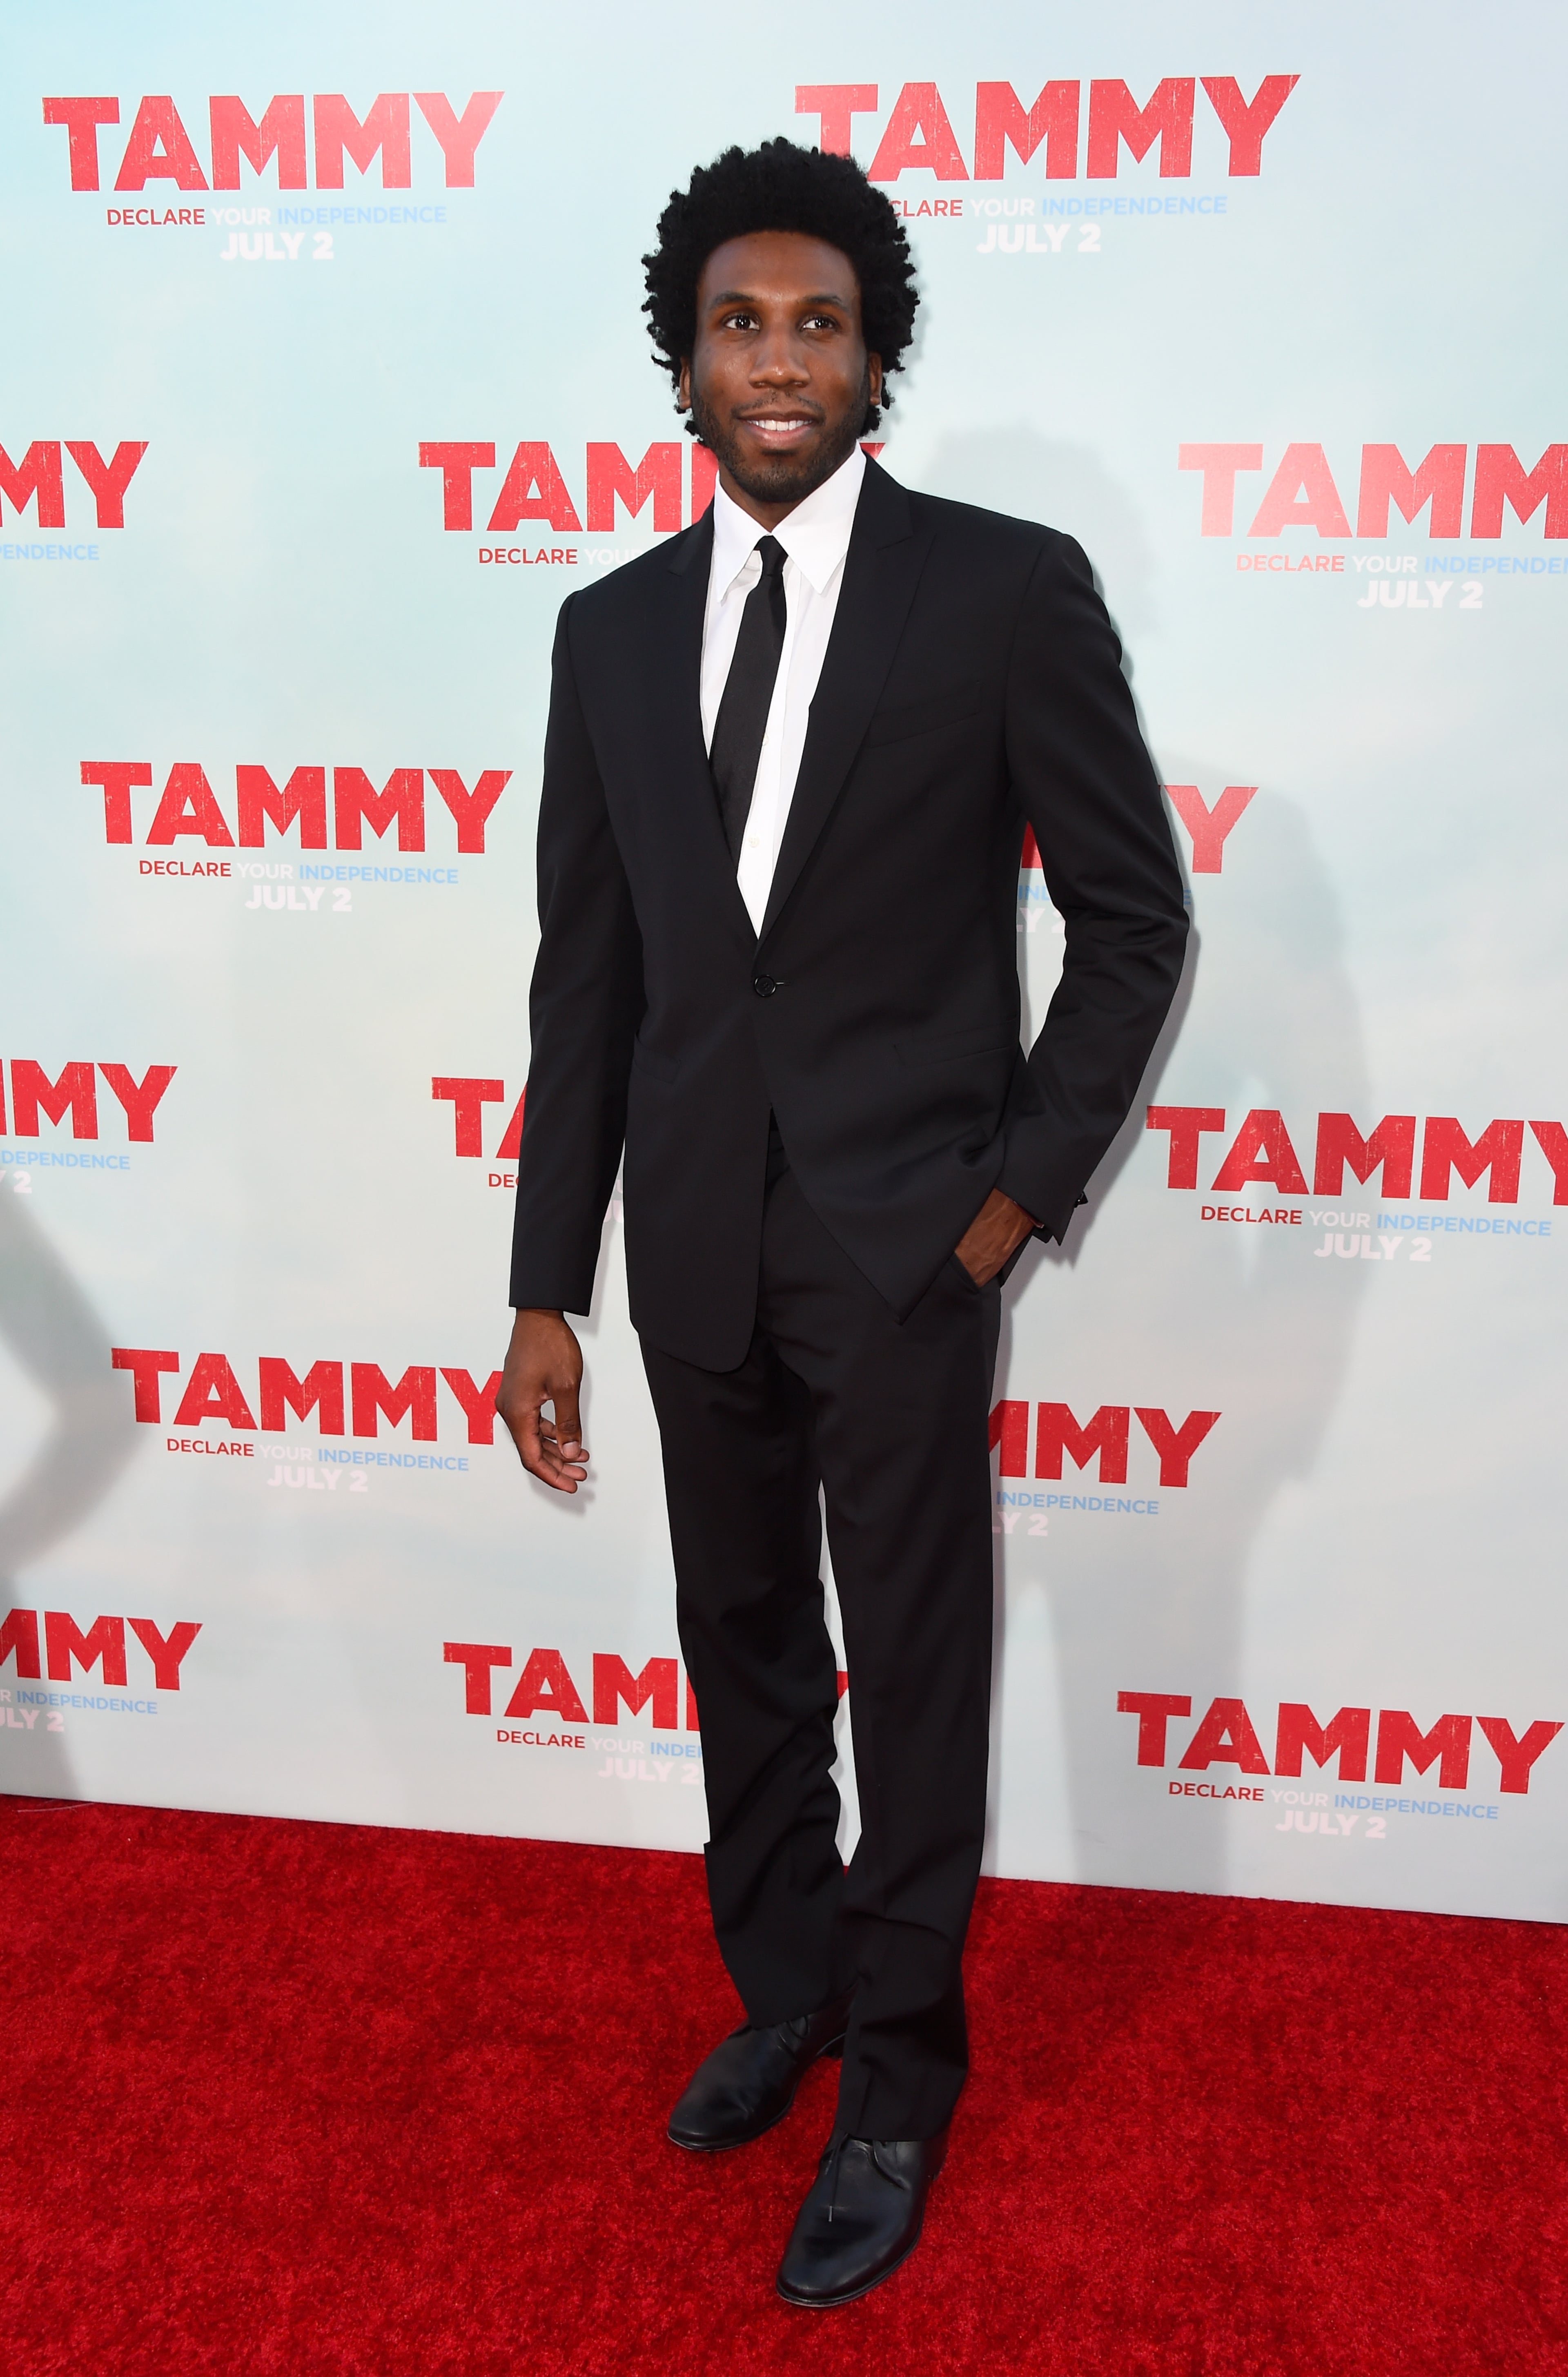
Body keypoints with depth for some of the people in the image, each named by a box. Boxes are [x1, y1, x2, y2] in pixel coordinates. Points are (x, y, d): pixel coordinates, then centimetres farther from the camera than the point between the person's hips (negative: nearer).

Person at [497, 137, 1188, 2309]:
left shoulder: (1009, 590, -6)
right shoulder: (612, 630, 6)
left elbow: (1133, 919, -2)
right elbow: (585, 976, 6)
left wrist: (1019, 1193, -7)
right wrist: (545, 1293, 4)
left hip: (906, 1249, -4)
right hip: (693, 1248, 4)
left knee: (918, 1678, 9)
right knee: (744, 1655, 19)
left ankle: (898, 2081, 31)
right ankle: (783, 1991, 43)